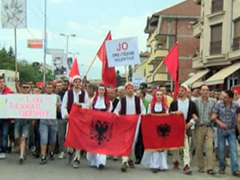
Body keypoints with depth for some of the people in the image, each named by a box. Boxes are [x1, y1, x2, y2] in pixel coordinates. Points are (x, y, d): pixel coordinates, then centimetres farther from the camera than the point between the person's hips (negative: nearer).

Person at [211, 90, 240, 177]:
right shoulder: (219, 104, -7)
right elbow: (213, 117, -6)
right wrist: (219, 123, -20)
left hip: (231, 131, 0)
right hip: (221, 130, 0)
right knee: (221, 150, 6)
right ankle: (222, 168, 20)